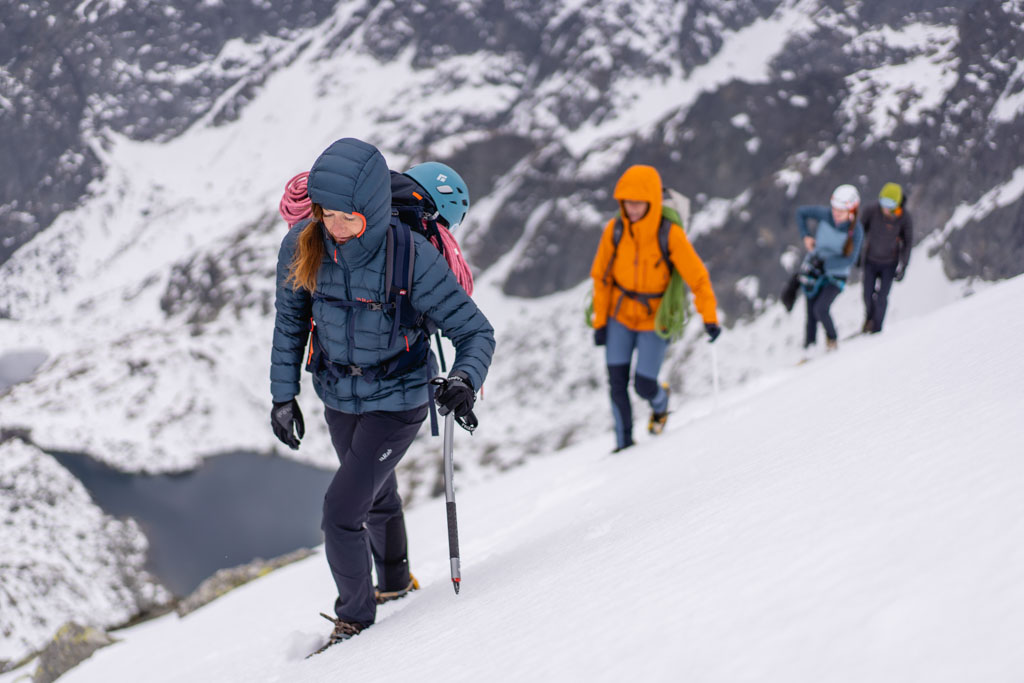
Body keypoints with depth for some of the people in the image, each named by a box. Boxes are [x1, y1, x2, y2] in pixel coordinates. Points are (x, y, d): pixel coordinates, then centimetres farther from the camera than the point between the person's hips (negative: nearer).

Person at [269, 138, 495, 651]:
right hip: (338, 398, 5)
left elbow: (475, 330, -22)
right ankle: (395, 582, 53)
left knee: (341, 509, -11)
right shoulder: (302, 248, -17)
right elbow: (289, 324, 1)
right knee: (376, 494, 26)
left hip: (397, 401, -5)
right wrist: (283, 394, 3)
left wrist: (465, 380, -41)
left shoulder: (411, 258, -29)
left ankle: (354, 617, 13)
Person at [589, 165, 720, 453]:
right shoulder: (614, 231, -12)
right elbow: (601, 277, -1)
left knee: (644, 386, -3)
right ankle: (624, 442, 14)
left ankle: (660, 402, 33)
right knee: (617, 382, -2)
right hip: (620, 317, 3)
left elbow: (697, 276, -15)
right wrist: (600, 321, 0)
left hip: (655, 319, -2)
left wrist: (710, 317, -20)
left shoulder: (670, 235, -21)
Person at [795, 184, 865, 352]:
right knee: (811, 313, 5)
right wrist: (805, 235, -10)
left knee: (820, 309, -20)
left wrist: (825, 263, -27)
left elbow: (850, 260, -19)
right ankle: (809, 347, 19)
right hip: (813, 268, 3)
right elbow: (801, 212, 1)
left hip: (836, 275, -3)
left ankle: (832, 337, 7)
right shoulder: (824, 214, -16)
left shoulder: (856, 231, -21)